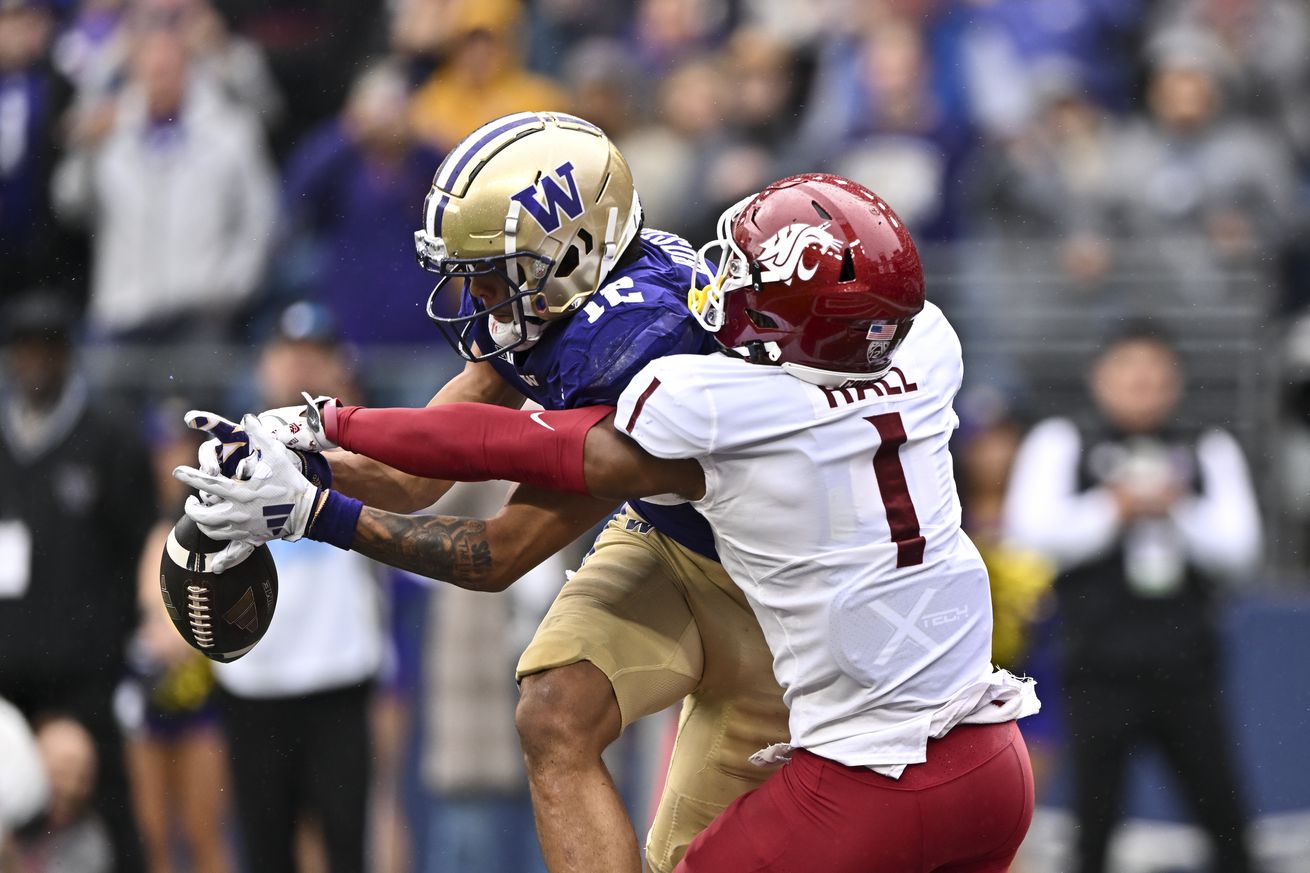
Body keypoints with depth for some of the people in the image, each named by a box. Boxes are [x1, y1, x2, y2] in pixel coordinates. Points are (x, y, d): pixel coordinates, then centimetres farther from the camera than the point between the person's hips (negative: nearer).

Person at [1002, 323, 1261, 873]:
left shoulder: (1210, 451, 12)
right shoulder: (1062, 445, 7)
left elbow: (1238, 550, 3)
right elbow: (1033, 533, -7)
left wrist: (1179, 512, -11)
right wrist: (1114, 510, -12)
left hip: (1186, 667, 2)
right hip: (1100, 667, -2)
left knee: (1226, 819, 1)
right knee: (1094, 816, -2)